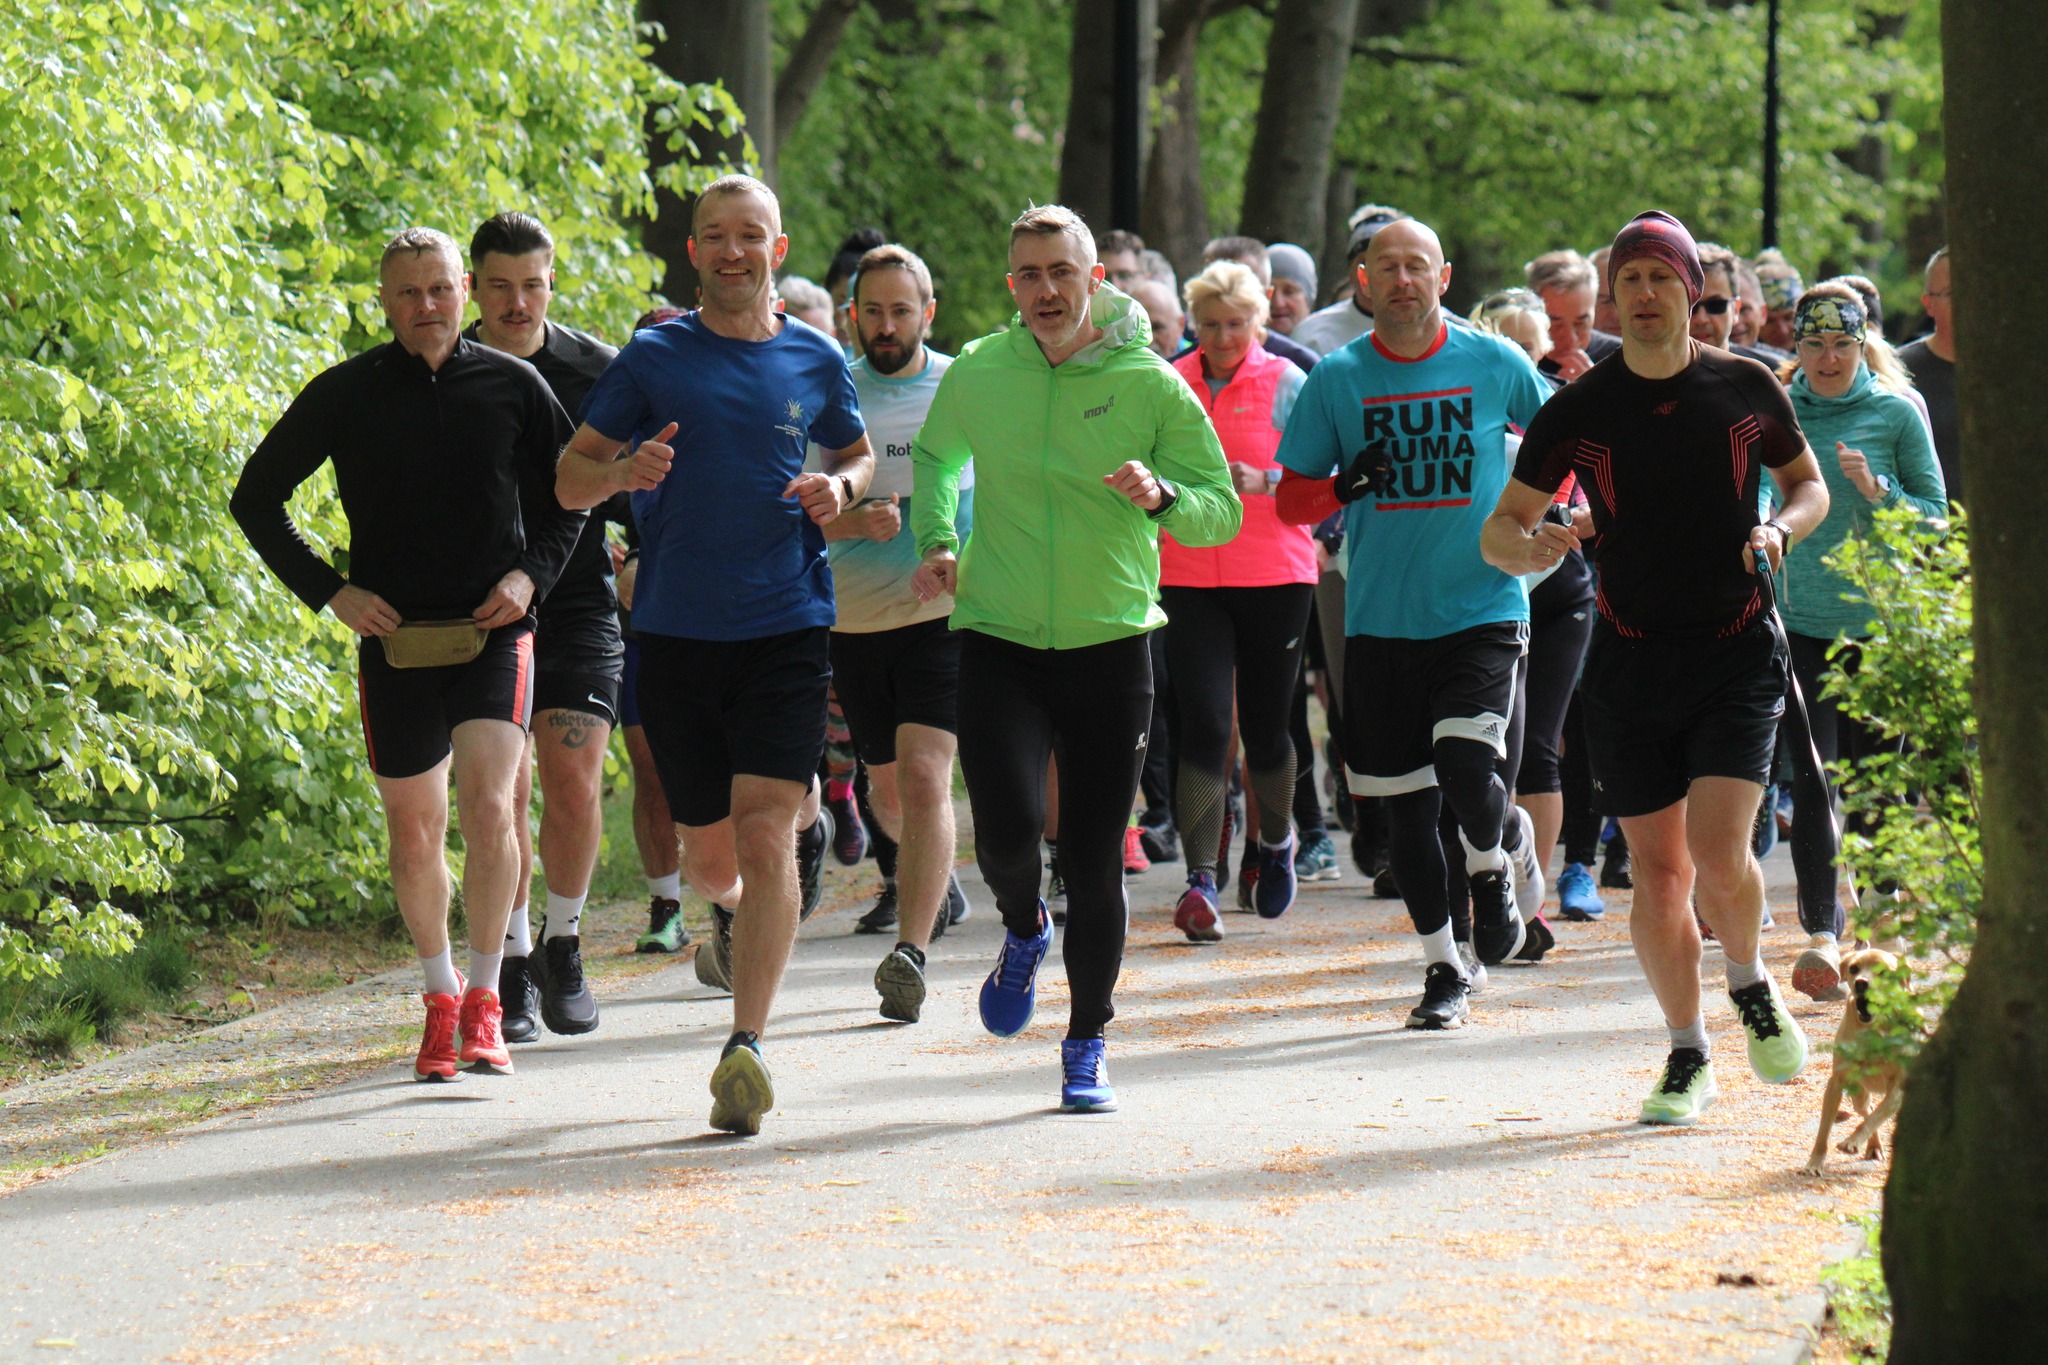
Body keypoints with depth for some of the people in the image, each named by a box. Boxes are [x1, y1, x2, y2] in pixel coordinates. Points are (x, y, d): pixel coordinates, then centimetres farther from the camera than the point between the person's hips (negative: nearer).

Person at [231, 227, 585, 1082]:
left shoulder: (514, 387, 2)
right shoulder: (347, 394, 0)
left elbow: (572, 496, 14)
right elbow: (255, 499, 6)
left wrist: (531, 574, -3)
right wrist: (328, 592, -3)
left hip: (493, 634, -1)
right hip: (394, 638, 1)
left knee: (488, 806, -19)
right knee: (414, 831, 9)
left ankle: (484, 1000, -7)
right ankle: (439, 997, 29)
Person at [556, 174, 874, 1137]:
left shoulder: (815, 360, 7)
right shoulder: (654, 359, 3)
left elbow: (858, 453, 24)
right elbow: (570, 479, 5)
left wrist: (838, 489, 1)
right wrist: (625, 472, -17)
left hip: (786, 626, 0)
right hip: (677, 629, 1)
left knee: (763, 838, -14)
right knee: (708, 853, 8)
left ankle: (746, 1045, -15)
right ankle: (734, 910, 45)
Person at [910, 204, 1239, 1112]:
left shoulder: (1150, 384, -3)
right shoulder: (975, 376, 2)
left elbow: (1223, 513, -1)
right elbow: (935, 457, 23)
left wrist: (1160, 496, -21)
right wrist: (936, 541, 6)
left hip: (1111, 643, 0)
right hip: (998, 639, 0)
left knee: (1094, 860, 2)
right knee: (1006, 830, -17)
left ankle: (1086, 1050, 18)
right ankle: (1024, 934, 19)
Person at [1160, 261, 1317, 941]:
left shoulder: (1282, 382, 0)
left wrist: (1264, 480, -20)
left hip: (1274, 577, -1)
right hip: (1189, 578, 1)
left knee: (1265, 727, 6)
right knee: (1203, 725, -11)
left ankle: (1276, 842, 36)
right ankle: (1200, 881, -12)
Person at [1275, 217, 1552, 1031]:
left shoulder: (1494, 365, 1)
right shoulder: (1336, 378, 2)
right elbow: (1292, 501, 5)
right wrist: (1345, 485, -15)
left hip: (1483, 607, -2)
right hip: (1381, 620, 2)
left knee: (1466, 768, -20)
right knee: (1405, 803, 5)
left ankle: (1495, 867, 14)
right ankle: (1443, 970, 20)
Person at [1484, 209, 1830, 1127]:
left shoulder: (1746, 389, 1)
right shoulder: (1577, 411, 0)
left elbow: (1809, 484, 16)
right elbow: (1500, 530, 4)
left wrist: (1781, 529, -6)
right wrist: (1532, 548, -19)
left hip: (1737, 653, -1)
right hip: (1629, 663, 1)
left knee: (1721, 855, -15)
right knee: (1656, 870, 2)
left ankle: (1749, 984, 16)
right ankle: (1688, 1055, 18)